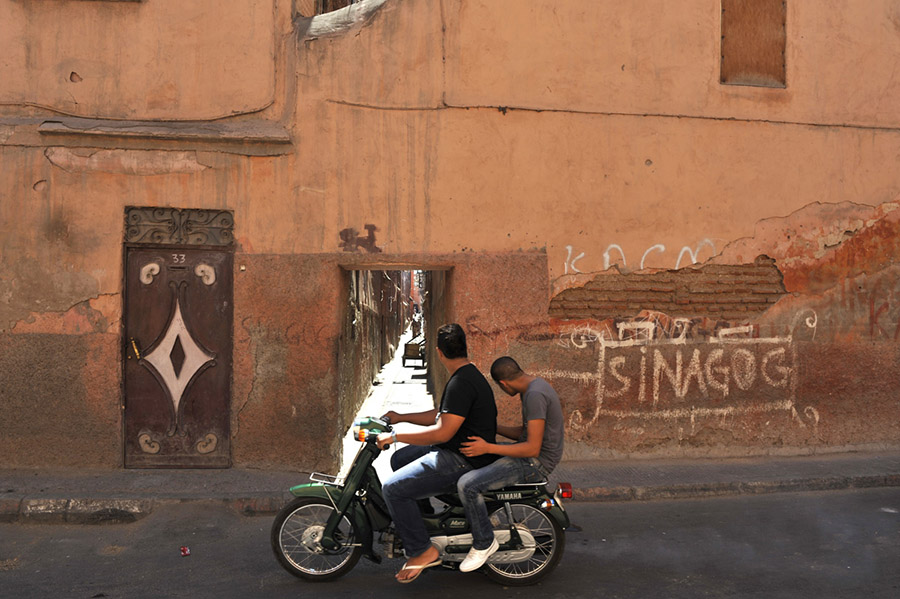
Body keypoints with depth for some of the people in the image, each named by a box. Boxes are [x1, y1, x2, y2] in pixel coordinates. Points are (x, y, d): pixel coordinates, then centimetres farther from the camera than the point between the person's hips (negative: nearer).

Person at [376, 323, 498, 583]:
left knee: (393, 488, -16)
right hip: (456, 451, 11)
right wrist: (401, 418, 22)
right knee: (399, 459, 22)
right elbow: (441, 415, 21)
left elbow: (443, 432, -27)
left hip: (464, 461, -11)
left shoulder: (461, 383, -22)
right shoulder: (468, 375, 12)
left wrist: (395, 436, -20)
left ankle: (422, 551, -5)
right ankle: (419, 522, 30)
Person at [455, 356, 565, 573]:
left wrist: (488, 448, -25)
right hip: (530, 454, 11)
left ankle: (484, 542, -3)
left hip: (537, 462, -11)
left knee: (467, 485, -21)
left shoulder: (535, 395, -23)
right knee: (469, 455, 19)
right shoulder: (533, 387, 10)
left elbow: (533, 448, -26)